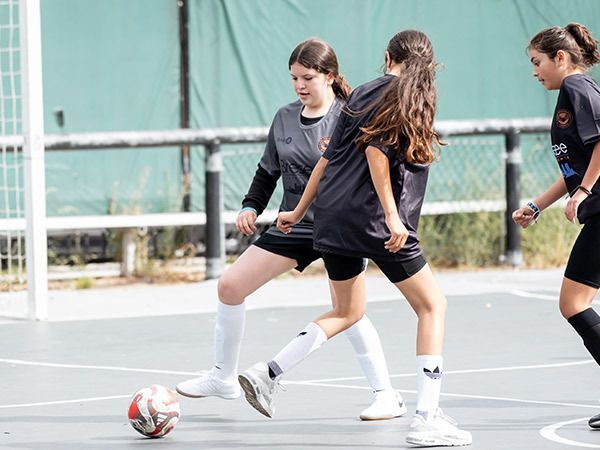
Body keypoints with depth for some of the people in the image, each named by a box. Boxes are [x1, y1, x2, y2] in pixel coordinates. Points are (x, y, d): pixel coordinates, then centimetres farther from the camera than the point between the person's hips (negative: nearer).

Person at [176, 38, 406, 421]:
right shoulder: (285, 119, 8)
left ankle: (387, 395, -10)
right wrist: (251, 207, 6)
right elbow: (268, 171, 18)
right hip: (294, 225, 7)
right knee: (231, 286, 5)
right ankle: (224, 378, 22)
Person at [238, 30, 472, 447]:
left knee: (347, 311, 24)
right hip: (375, 221, -7)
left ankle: (268, 374, 12)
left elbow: (330, 156, 15)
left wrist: (299, 212, 22)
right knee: (432, 304, 5)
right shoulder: (413, 97, -3)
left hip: (332, 219, 7)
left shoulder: (364, 93, 14)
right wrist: (392, 215, -20)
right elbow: (376, 149, -17)